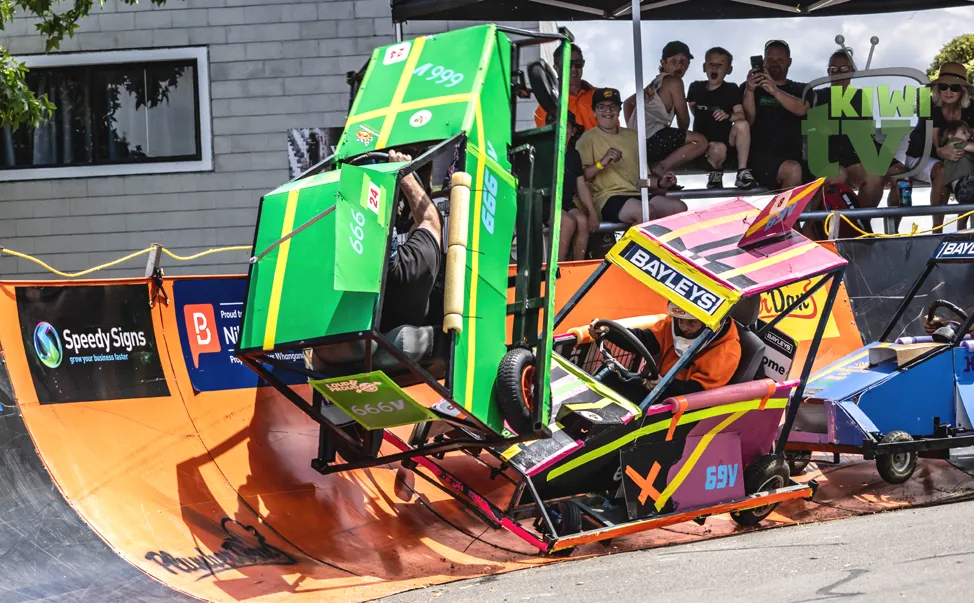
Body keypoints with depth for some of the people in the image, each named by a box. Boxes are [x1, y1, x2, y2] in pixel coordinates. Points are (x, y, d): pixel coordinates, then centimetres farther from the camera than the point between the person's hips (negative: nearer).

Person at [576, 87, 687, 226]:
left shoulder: (632, 136, 23)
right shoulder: (588, 139, 4)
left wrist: (660, 183, 6)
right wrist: (602, 163, -24)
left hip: (637, 195, 6)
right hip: (607, 199, -6)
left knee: (679, 208, -17)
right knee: (647, 212, -34)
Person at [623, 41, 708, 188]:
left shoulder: (656, 83, 24)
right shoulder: (674, 82, -3)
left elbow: (628, 103, 32)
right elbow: (684, 120, 0)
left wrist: (631, 130, 29)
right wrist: (683, 136, 19)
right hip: (651, 138, -10)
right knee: (700, 142, -15)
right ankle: (659, 171, -19)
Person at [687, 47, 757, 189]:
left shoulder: (732, 90, -4)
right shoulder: (696, 88, 1)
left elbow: (741, 115, -15)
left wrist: (728, 116, -35)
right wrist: (703, 121, 5)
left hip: (726, 137, 1)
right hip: (703, 140, -1)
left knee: (742, 124, -31)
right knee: (719, 149, -38)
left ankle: (742, 172, -24)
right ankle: (716, 173, -2)